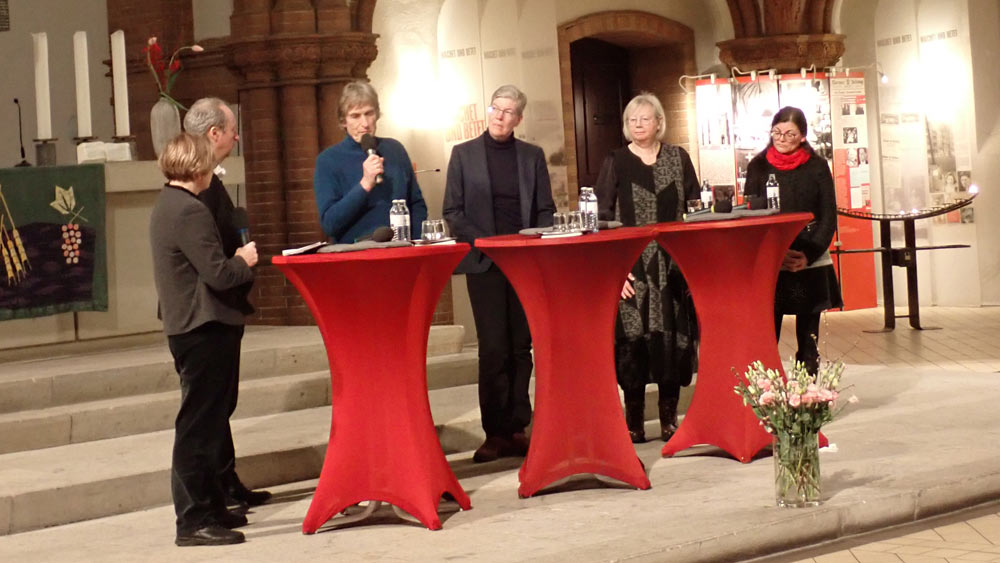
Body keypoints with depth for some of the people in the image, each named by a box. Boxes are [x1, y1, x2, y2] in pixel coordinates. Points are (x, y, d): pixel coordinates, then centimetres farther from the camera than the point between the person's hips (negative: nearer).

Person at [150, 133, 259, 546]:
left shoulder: (166, 206, 13)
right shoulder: (190, 211, -18)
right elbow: (219, 274, -21)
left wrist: (236, 260, 13)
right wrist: (245, 262, -4)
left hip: (187, 325, 10)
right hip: (204, 329, -10)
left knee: (208, 422, 17)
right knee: (199, 426, -6)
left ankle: (210, 508, 26)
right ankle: (193, 521, -2)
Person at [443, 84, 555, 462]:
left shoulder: (532, 156, 10)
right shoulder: (464, 154, 4)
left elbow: (545, 210, 10)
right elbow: (452, 211, 1)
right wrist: (484, 242, -10)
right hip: (484, 262, -2)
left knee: (521, 347, 3)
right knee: (493, 348, -6)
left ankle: (516, 428, 8)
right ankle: (495, 433, -1)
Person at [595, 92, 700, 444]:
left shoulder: (678, 159, 9)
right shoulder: (615, 163, 5)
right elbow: (603, 217, 0)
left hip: (673, 265, 1)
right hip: (632, 267, -1)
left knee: (672, 335, 0)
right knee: (633, 336, -4)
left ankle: (669, 416, 9)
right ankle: (634, 420, 3)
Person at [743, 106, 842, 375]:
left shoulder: (817, 166, 4)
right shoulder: (758, 167, 5)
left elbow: (829, 217, 4)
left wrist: (809, 255, -10)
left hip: (811, 265, 0)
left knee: (808, 338, 2)